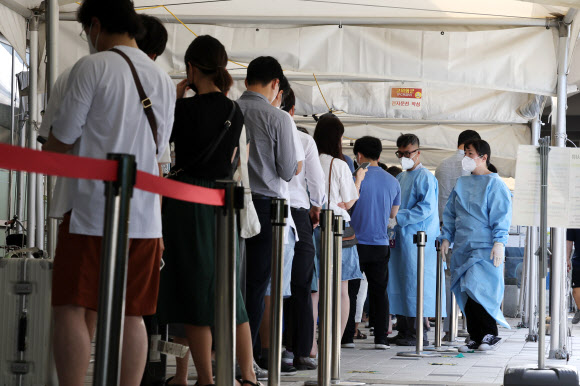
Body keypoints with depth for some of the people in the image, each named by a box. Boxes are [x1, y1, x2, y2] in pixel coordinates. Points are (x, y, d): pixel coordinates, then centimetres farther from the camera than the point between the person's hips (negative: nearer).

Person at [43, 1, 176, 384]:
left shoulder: (92, 67, -5)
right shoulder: (164, 80, 15)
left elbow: (63, 140, -5)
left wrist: (42, 155, 18)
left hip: (91, 210, -6)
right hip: (144, 214, 6)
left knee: (72, 310, -4)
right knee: (130, 316, 5)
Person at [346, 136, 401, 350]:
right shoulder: (393, 182, 6)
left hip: (357, 242, -4)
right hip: (381, 244, 4)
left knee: (350, 291, 4)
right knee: (379, 291, 8)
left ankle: (347, 337, 5)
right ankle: (381, 338, 4)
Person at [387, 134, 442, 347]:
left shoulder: (425, 177, -8)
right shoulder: (400, 178, 19)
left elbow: (426, 208, -18)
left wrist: (398, 219, -20)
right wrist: (391, 220, 10)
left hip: (418, 240, -9)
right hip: (400, 239, 9)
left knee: (415, 285, -9)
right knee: (398, 286, 8)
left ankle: (419, 333, -6)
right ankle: (403, 331, 15)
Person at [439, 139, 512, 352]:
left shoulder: (494, 183, -3)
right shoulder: (461, 183, 17)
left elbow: (501, 215, -8)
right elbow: (450, 213, 21)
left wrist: (499, 242, -16)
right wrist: (446, 237, 13)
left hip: (485, 249, -7)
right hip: (463, 248, 7)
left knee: (478, 290, -16)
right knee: (466, 294, 5)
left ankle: (490, 333, -3)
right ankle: (475, 338, 12)